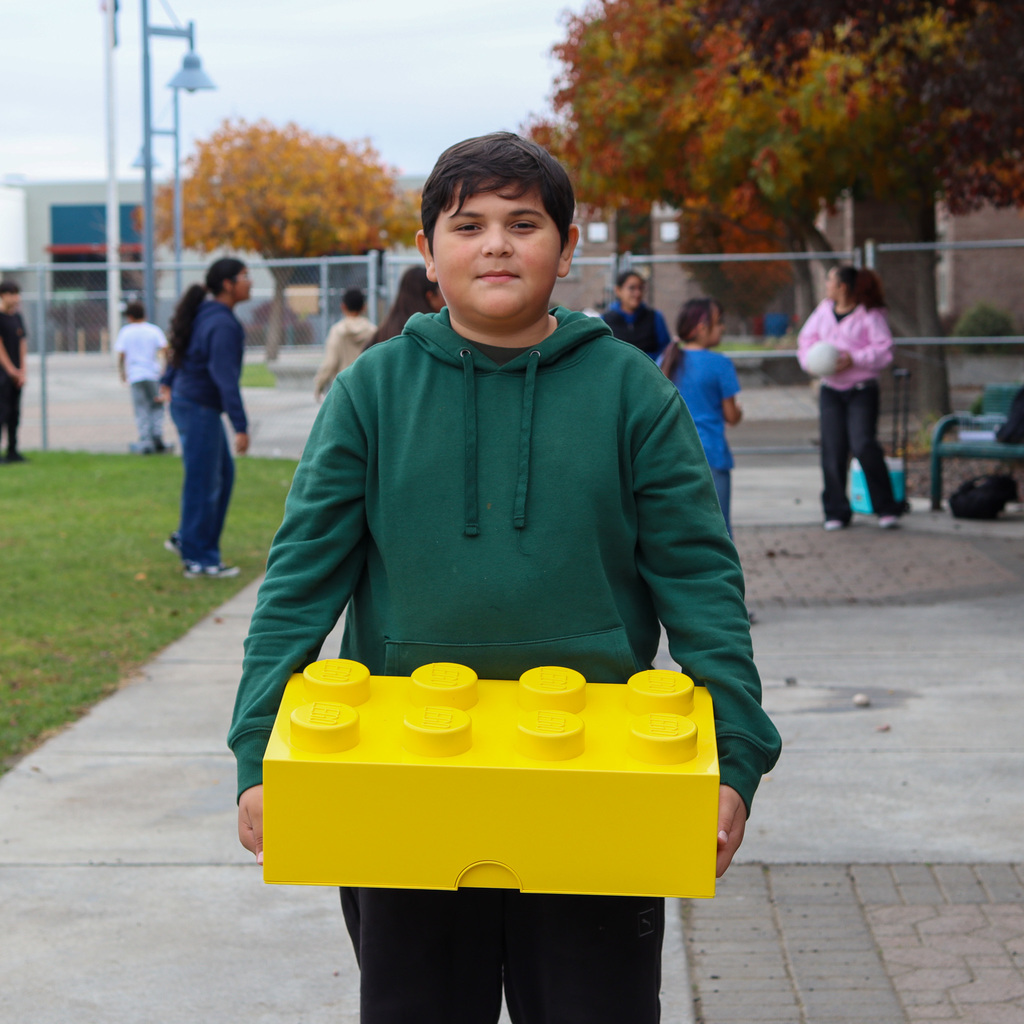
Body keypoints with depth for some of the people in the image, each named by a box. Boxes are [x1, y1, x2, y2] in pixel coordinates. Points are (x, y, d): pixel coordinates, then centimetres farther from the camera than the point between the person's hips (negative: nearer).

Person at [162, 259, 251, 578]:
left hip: (188, 401, 10)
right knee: (203, 483, -3)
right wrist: (241, 427, -29)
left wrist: (169, 382, 41)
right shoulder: (223, 324, -21)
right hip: (199, 409, -10)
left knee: (223, 474, 15)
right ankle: (197, 559, 5)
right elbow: (225, 378, -27)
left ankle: (186, 538, 22)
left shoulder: (205, 312, 9)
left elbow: (179, 349, 24)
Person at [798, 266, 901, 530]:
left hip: (862, 391, -5)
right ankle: (836, 512, 10)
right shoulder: (824, 311, 11)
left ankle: (886, 509, -5)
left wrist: (854, 359, -20)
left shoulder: (870, 315, -5)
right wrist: (812, 360, -5)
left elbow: (883, 350, -9)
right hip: (831, 390, 5)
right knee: (832, 451, 0)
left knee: (863, 445, -17)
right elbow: (806, 339, 15)